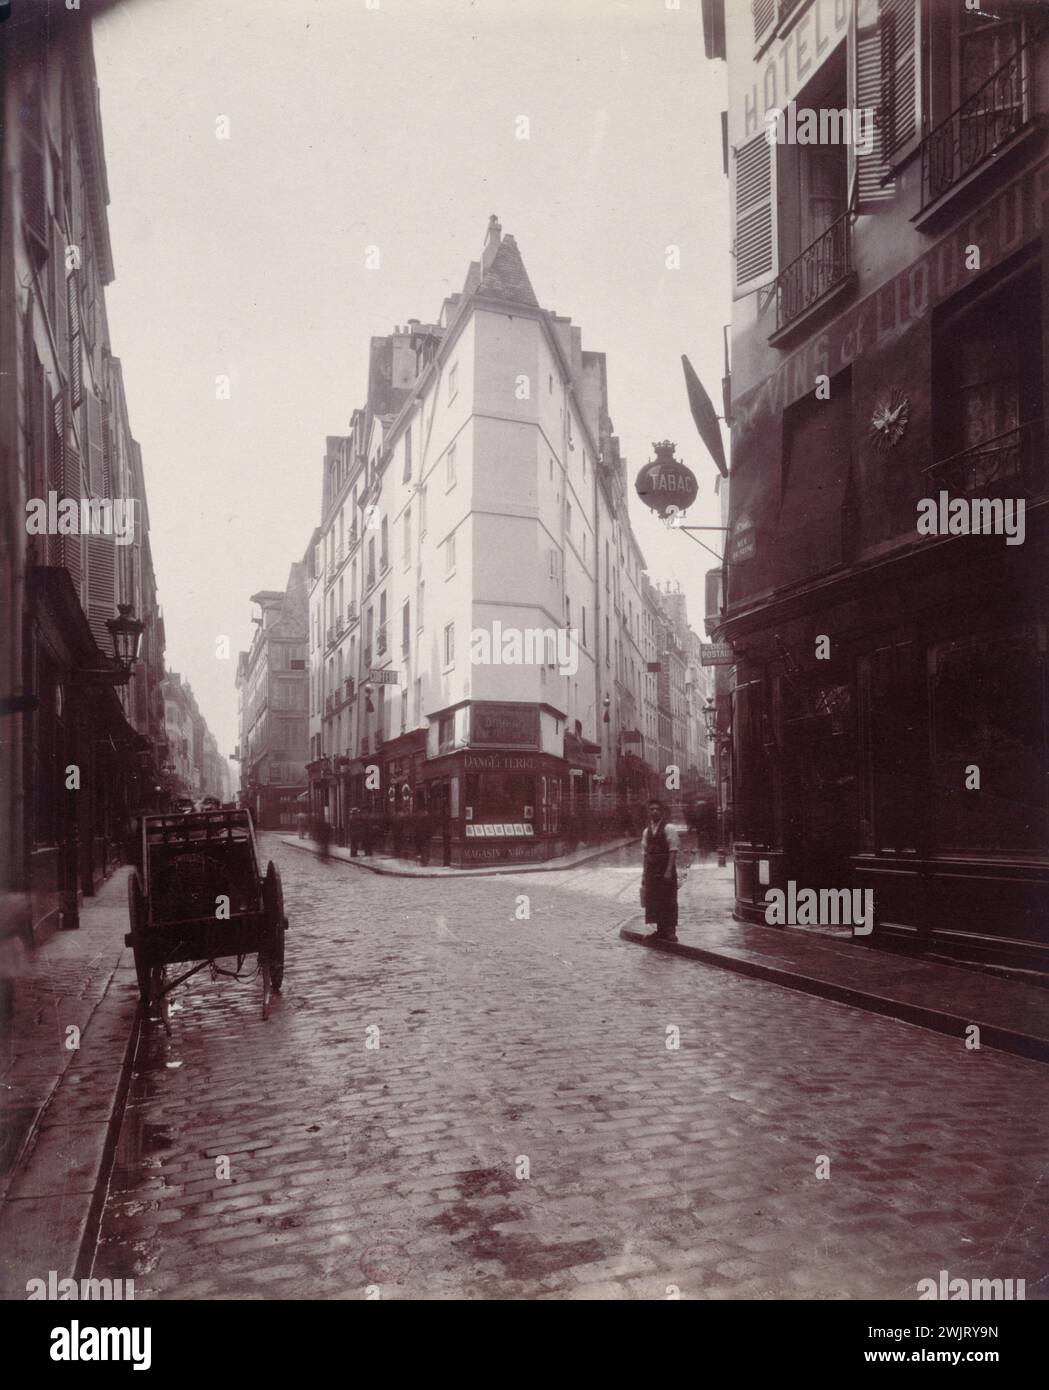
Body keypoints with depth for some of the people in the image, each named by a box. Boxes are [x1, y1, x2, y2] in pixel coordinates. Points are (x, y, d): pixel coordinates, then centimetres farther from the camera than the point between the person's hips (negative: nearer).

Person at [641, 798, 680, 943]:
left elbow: (673, 851, -12)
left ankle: (670, 930, 5)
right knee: (652, 899, 8)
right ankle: (659, 930, 18)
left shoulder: (668, 828, -7)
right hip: (652, 869, 6)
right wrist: (645, 873, 9)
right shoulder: (647, 831, 11)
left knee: (668, 900, -2)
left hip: (666, 869, -6)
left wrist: (669, 870, -19)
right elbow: (645, 853, 13)